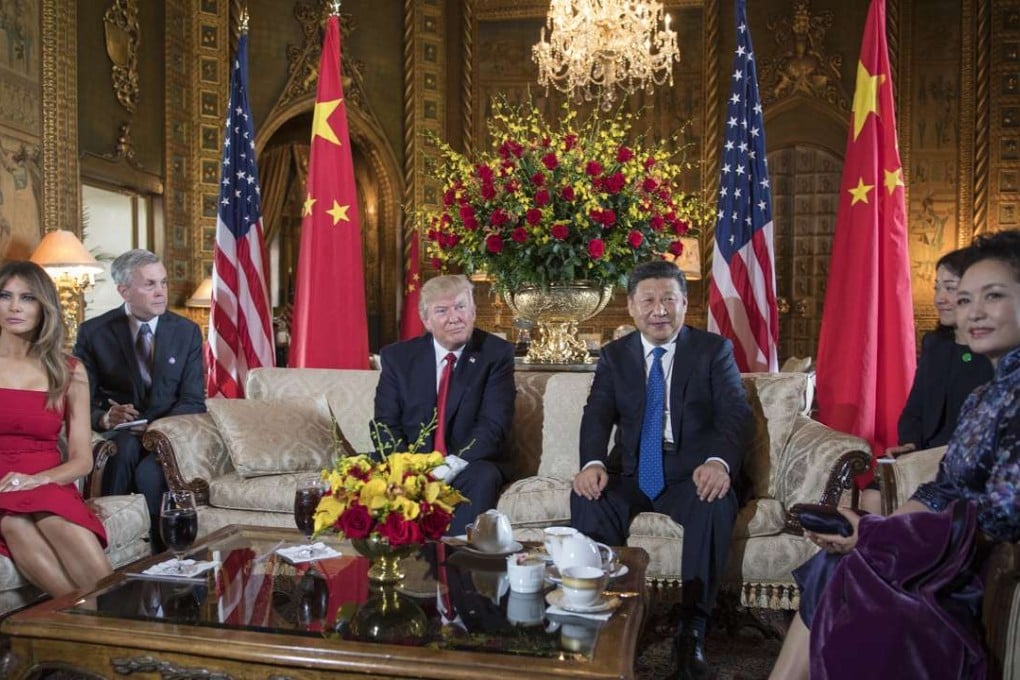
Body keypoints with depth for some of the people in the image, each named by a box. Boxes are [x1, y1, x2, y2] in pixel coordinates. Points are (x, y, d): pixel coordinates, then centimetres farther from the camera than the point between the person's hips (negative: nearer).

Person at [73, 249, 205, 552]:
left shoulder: (187, 331, 4)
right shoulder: (93, 332, 1)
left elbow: (193, 401, -1)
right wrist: (105, 418, -24)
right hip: (116, 435, 0)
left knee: (149, 473, -32)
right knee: (126, 446, -35)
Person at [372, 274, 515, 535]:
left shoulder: (496, 353, -2)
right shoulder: (398, 356, 5)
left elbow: (494, 425, -11)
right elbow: (385, 423, 0)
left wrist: (451, 466, -26)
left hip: (469, 466, -1)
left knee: (483, 477, -33)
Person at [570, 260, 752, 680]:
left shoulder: (714, 350, 2)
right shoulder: (614, 355, 9)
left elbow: (736, 415, -10)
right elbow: (597, 416, -3)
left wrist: (719, 462, -32)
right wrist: (592, 463, -25)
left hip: (693, 471, -1)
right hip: (631, 471, 2)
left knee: (716, 503, -33)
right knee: (587, 499, -26)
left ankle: (692, 629, -22)